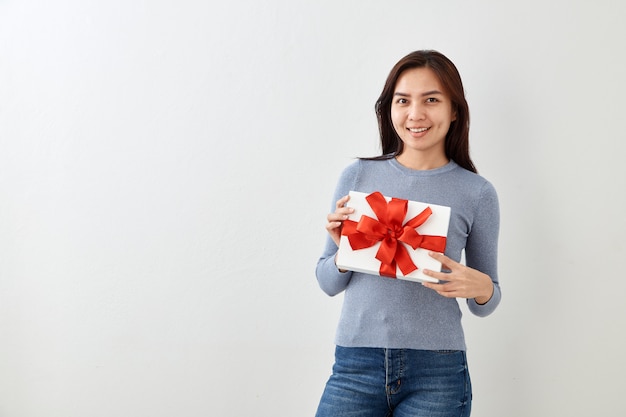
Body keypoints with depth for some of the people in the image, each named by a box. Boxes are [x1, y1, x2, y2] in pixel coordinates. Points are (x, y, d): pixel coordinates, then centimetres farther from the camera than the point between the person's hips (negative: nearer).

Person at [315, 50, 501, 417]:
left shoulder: (477, 193, -1)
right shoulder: (357, 176, 2)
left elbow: (486, 304, 8)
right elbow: (329, 284, 9)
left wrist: (482, 288, -14)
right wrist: (343, 251, -11)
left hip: (437, 372, -1)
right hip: (355, 363, 1)